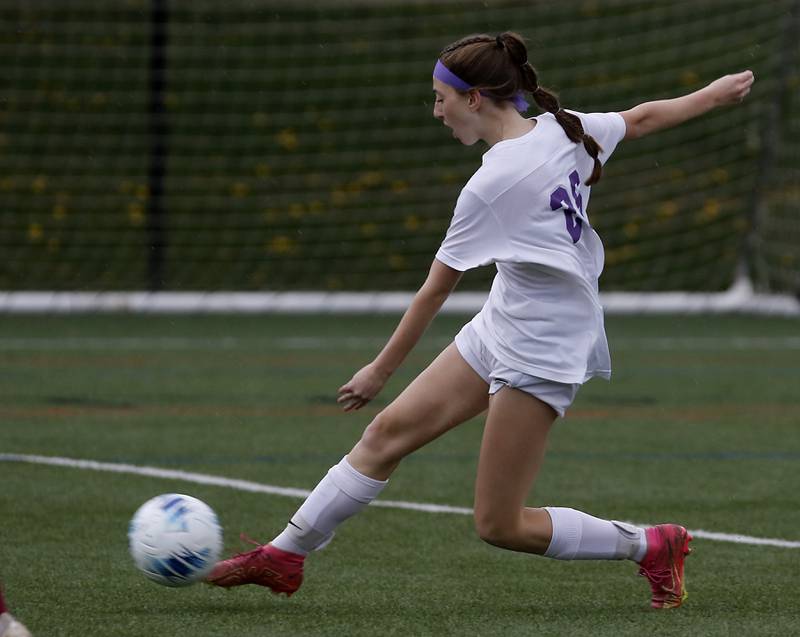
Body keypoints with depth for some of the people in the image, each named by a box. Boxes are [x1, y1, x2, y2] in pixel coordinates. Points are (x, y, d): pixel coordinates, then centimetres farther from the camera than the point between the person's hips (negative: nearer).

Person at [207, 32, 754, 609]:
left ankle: (652, 546, 10)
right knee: (388, 432, 6)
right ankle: (284, 556, 10)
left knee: (500, 527, -3)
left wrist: (379, 372, -4)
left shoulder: (493, 183, -23)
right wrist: (714, 94, 35)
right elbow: (641, 119, 16)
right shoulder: (562, 128, -1)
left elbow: (435, 290, -14)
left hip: (541, 354, -10)